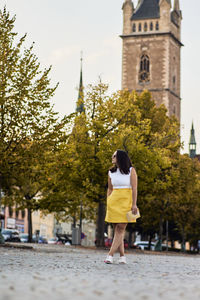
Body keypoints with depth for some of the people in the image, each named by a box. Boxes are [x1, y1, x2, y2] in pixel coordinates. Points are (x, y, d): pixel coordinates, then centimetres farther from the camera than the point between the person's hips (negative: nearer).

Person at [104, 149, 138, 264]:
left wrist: (134, 204, -13)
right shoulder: (111, 172, 12)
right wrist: (108, 204, 10)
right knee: (117, 230, 1)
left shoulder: (131, 171, 0)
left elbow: (134, 188, -5)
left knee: (120, 229, -10)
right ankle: (122, 256, 6)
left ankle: (110, 255, -16)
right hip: (114, 201, 5)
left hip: (126, 201, -4)